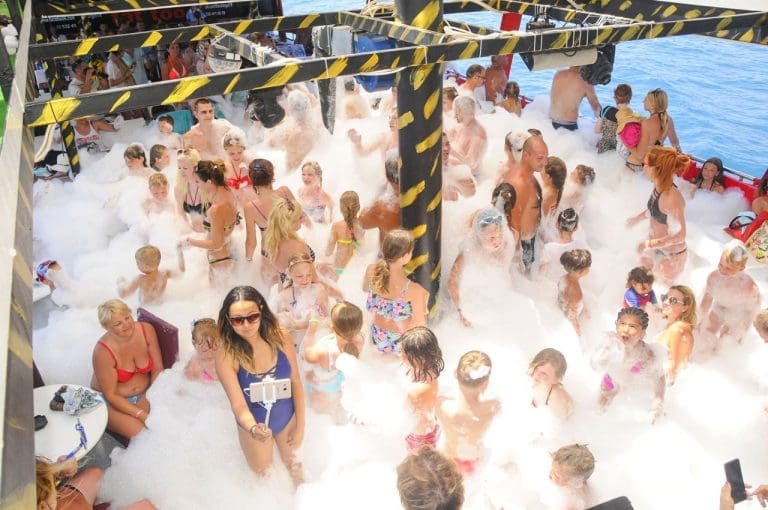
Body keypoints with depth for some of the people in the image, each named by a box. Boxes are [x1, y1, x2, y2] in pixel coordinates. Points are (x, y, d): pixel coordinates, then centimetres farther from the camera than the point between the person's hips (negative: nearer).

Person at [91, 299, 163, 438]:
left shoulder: (146, 330, -14)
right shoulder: (103, 352, -25)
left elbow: (158, 369, -6)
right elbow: (110, 395, -18)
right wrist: (141, 414, -26)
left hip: (144, 393, 3)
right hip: (112, 400, -3)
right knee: (138, 431, -25)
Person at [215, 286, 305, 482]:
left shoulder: (280, 340, -21)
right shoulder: (226, 357, -28)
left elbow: (296, 383, -10)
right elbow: (238, 404, -30)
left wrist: (300, 426, -5)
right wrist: (253, 429, -50)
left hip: (288, 420, 2)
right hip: (254, 425, -2)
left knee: (293, 466, 28)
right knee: (264, 477, 24)